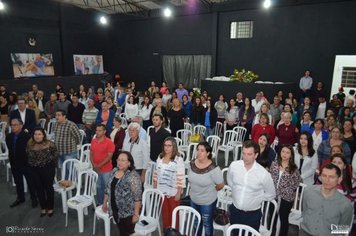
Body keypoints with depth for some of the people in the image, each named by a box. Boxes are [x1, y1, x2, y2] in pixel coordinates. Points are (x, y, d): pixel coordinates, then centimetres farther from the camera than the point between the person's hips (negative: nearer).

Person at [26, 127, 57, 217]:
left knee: (48, 187, 7)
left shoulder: (49, 144, -12)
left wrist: (50, 165, -3)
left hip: (47, 169, -4)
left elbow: (55, 155, -5)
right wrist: (32, 165, 5)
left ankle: (50, 208, 20)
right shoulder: (30, 145, -1)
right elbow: (28, 157, 12)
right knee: (39, 189, 11)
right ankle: (43, 208, 27)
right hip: (35, 170, 4)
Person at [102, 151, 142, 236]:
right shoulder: (114, 171, 1)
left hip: (128, 212, -6)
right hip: (115, 210, 6)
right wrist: (105, 203, 15)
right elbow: (108, 188, 12)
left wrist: (136, 214, -21)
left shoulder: (133, 176, -22)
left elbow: (137, 197, -22)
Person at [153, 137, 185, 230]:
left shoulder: (178, 160, -17)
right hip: (161, 191, 5)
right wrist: (155, 188, 8)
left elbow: (181, 178, -16)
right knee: (164, 213, 20)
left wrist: (179, 193, -16)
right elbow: (156, 174, 7)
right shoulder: (160, 157, 0)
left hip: (173, 192, -5)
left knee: (173, 214, 13)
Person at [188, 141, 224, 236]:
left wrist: (211, 191, -2)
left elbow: (220, 185, -17)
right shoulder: (192, 164, -12)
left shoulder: (213, 168, -29)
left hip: (207, 202, -5)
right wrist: (195, 189, 7)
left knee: (206, 224, 18)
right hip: (193, 199, 5)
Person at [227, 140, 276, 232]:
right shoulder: (234, 165, -15)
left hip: (253, 215, -2)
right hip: (234, 211, 3)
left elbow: (271, 195, -6)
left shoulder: (263, 174, -23)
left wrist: (256, 199, -3)